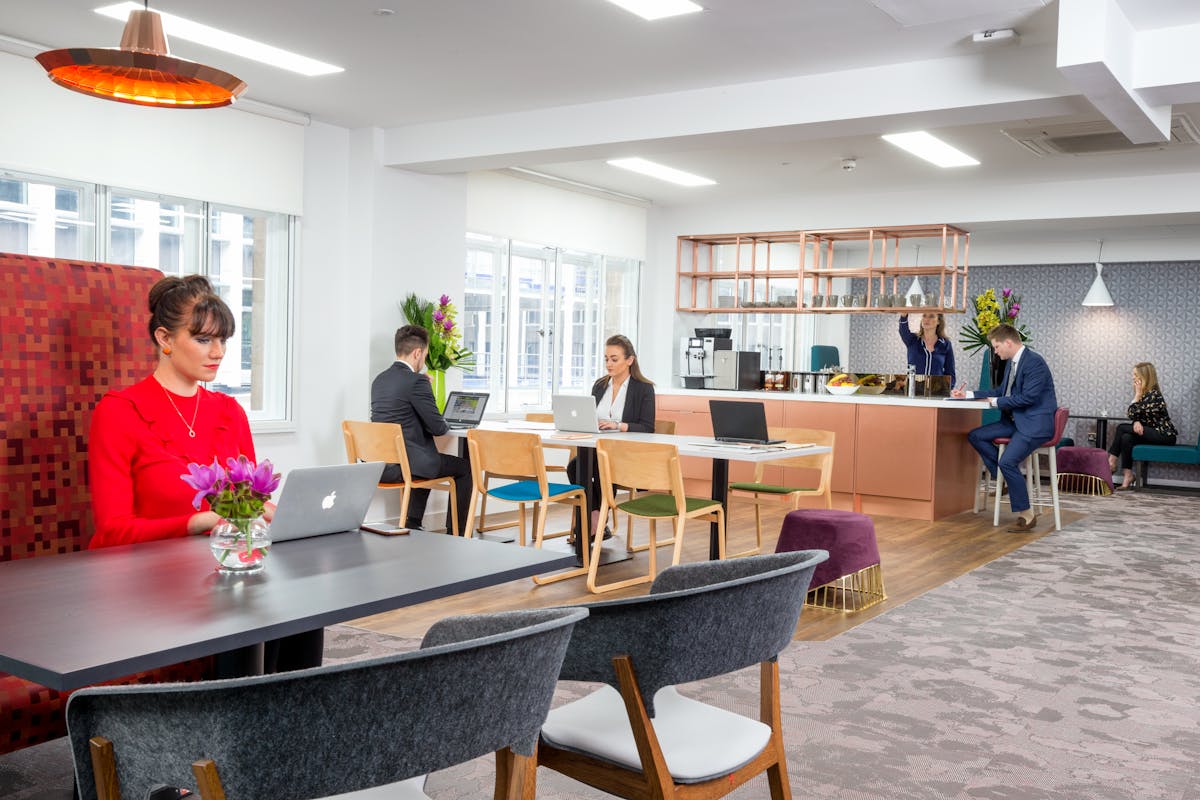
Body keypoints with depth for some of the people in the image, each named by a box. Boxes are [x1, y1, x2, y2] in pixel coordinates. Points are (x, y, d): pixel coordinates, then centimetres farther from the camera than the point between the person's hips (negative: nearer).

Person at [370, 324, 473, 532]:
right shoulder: (416, 381, -14)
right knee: (466, 468, 12)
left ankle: (412, 526, 35)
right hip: (403, 464, -9)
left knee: (426, 461, 37)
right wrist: (445, 425, 12)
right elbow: (438, 427, -12)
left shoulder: (379, 380, 12)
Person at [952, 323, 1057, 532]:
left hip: (1035, 423, -10)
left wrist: (997, 402, -11)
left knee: (1008, 461, -25)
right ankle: (1003, 479, 7)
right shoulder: (1011, 362, 12)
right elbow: (1001, 390, 23)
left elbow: (1028, 397, -23)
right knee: (975, 436, 1)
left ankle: (1026, 515, -12)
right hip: (1015, 421, 10)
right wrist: (968, 395, 17)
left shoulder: (1034, 362, -16)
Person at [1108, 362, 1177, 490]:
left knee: (1121, 428, -18)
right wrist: (1136, 422, -16)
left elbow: (1131, 414, -18)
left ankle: (1111, 462, -7)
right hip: (1153, 433, 8)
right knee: (1126, 438, -18)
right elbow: (1136, 417, 8)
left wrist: (1138, 394, -12)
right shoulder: (1145, 393, 12)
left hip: (1165, 435, -8)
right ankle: (1128, 477, -22)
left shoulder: (1153, 395, -17)